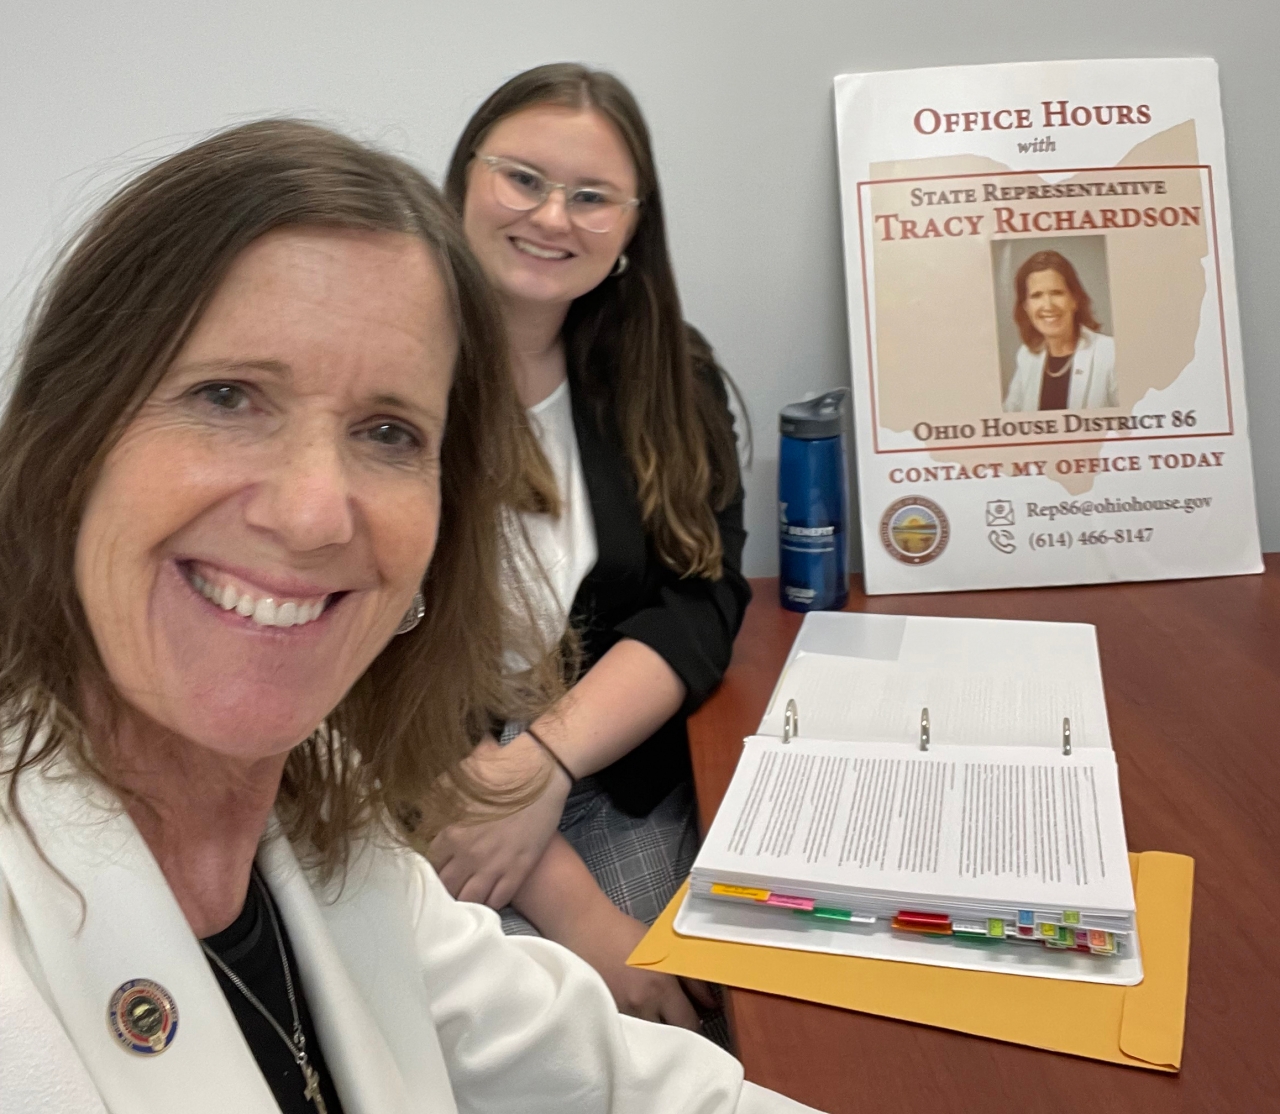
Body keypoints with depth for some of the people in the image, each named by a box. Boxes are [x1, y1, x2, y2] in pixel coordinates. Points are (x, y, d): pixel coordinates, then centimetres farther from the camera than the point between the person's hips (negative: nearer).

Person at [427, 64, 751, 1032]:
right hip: (402, 814, -3)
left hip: (622, 800, 4)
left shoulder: (667, 380, 6)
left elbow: (702, 605, -2)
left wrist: (547, 764, -20)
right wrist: (569, 906, -20)